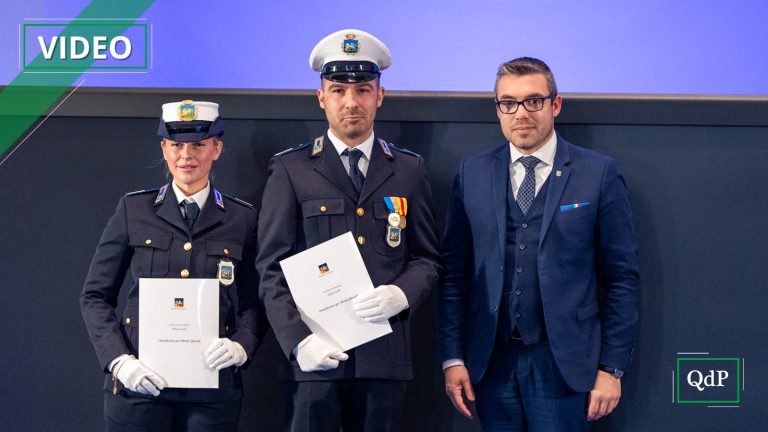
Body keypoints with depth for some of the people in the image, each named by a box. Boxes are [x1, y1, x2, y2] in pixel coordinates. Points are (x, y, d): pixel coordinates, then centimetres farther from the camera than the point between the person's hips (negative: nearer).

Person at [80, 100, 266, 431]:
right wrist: (118, 361, -6)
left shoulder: (242, 219, 7)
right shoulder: (134, 210, 6)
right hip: (138, 385, 0)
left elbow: (253, 303, 9)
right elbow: (95, 296, 6)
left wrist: (241, 346, -11)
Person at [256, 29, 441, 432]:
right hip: (315, 355, -2)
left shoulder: (409, 170, 11)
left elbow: (427, 258, 11)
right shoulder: (290, 169, 4)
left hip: (385, 353, 2)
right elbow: (272, 269, 0)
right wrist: (299, 340, -13)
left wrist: (401, 294, -11)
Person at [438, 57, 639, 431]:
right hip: (491, 361, 3)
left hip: (563, 363, -2)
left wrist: (612, 368, -4)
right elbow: (455, 273, 7)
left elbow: (621, 277, -1)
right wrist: (453, 358, 1)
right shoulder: (472, 174, 6)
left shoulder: (599, 174, -2)